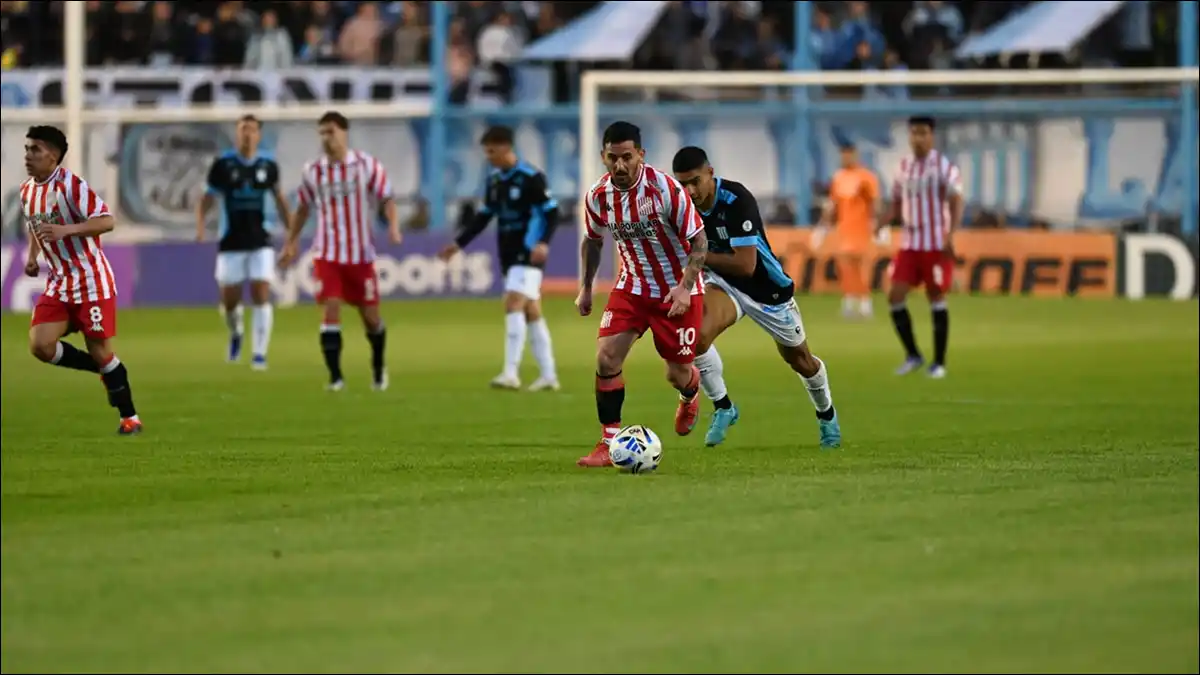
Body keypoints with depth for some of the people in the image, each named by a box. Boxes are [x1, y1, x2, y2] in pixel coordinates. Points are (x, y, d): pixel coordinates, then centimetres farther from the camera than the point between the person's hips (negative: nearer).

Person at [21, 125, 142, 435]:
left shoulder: (72, 185, -17)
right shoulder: (26, 190, 7)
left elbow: (107, 221, -23)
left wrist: (66, 229, -35)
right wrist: (32, 255, 11)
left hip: (92, 281, -7)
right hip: (59, 284, 7)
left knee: (100, 352, -3)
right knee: (40, 345, -9)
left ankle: (130, 417, 14)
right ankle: (106, 371, 14)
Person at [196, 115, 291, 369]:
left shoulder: (268, 166, 2)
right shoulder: (223, 164, -3)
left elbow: (279, 200, 17)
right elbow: (206, 200, 1)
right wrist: (200, 227, -17)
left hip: (260, 242, 1)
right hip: (231, 242, 0)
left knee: (261, 296, -12)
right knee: (229, 300, 3)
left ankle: (259, 353, -6)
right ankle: (235, 333, 36)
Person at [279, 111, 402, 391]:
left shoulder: (368, 166, -5)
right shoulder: (313, 171, 2)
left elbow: (387, 199, -3)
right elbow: (302, 209, 15)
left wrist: (393, 226, -22)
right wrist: (290, 243, 13)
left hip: (361, 254, -1)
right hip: (327, 255, 1)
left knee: (370, 315, 7)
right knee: (330, 310, -15)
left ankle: (378, 366, 33)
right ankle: (335, 376, -13)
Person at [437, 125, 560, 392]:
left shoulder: (531, 178, -13)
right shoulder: (494, 180, 11)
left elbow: (552, 212, -13)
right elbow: (484, 217, 19)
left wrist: (544, 243, -26)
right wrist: (459, 244, 15)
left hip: (528, 256, -8)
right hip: (509, 256, 8)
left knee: (514, 305, -18)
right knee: (531, 312, 9)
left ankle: (511, 372, -22)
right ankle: (548, 375, 13)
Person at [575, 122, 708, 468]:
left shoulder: (665, 189, -24)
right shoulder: (598, 196, -9)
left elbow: (699, 240, -17)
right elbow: (592, 240, 12)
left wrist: (685, 287, -26)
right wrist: (586, 288, 10)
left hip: (677, 290, -3)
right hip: (632, 287, 4)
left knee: (677, 374, 4)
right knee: (606, 359, -14)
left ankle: (690, 392, 44)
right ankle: (610, 443, -5)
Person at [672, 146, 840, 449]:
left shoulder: (737, 200, -32)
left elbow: (745, 265, -36)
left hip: (767, 288, -3)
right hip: (722, 284, 3)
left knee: (800, 361, 15)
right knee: (697, 335, -28)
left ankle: (826, 414, 46)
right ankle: (722, 408, -7)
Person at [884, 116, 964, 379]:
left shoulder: (943, 166, -8)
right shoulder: (904, 167, 10)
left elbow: (956, 202, -13)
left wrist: (951, 234, -26)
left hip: (936, 246, -5)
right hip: (909, 245, 5)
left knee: (936, 299, -1)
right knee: (895, 297, -3)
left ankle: (939, 363, 8)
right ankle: (912, 355, 11)